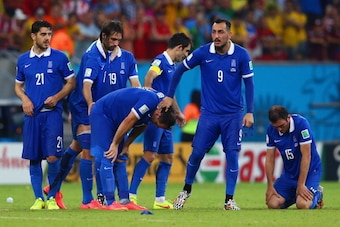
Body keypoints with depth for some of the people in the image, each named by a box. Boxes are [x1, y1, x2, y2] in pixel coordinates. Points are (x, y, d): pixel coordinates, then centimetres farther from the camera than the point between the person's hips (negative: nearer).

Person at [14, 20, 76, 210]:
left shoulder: (59, 57, 2)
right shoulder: (23, 60, 10)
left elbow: (71, 82, 5)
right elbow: (18, 85, 20)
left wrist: (56, 97, -10)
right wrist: (24, 99, -1)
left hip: (52, 113, -3)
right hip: (32, 114, 3)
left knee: (52, 156, -10)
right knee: (34, 158, 2)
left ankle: (53, 198, 1)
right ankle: (38, 198, 11)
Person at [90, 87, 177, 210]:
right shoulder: (151, 100, -30)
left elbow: (141, 125, 9)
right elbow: (128, 121, -27)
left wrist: (126, 146, 4)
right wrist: (115, 144, -18)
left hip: (114, 118, 9)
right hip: (101, 113, -9)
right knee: (108, 159, -14)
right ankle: (110, 203, -16)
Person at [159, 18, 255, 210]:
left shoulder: (241, 55, -8)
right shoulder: (203, 53, -7)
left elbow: (249, 83, -2)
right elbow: (180, 70, 6)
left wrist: (250, 112, -7)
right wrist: (169, 97, 4)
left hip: (233, 114, -1)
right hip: (209, 113, 1)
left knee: (232, 155, -6)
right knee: (197, 153, -1)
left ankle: (229, 200, 3)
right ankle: (186, 190, 22)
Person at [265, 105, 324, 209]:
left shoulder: (301, 123, -23)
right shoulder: (271, 130, -8)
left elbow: (306, 156, -23)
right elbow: (270, 158, 0)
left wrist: (301, 185, -23)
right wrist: (270, 186, -5)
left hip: (310, 170, -5)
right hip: (289, 173, 5)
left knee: (302, 204, -26)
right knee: (273, 204, -12)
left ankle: (317, 194, 9)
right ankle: (294, 195, 18)